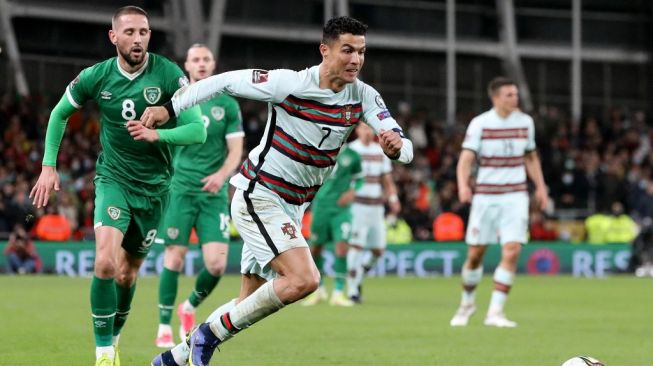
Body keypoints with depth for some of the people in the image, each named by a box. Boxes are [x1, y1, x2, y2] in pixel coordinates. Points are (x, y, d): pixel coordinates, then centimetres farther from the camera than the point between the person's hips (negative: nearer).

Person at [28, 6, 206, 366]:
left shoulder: (169, 74, -14)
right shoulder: (95, 76, -8)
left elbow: (198, 130, -16)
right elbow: (59, 114, 10)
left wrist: (157, 134, -33)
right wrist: (48, 166, 6)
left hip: (154, 186, 0)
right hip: (113, 178, 0)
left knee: (127, 273, 10)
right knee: (105, 263, -22)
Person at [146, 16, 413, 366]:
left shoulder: (363, 96, -3)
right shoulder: (290, 84, -19)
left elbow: (406, 150, -8)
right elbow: (224, 81, -10)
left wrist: (396, 145, -32)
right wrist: (168, 108, -14)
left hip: (291, 209, 8)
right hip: (257, 199, -7)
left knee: (250, 303, 11)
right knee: (304, 279, -25)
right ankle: (210, 334, -10)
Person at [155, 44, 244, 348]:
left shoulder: (227, 104, 6)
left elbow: (236, 151, 3)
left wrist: (221, 175, -15)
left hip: (214, 193, 1)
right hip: (180, 190, -1)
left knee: (216, 264, -8)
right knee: (174, 259, -7)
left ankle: (190, 307, 21)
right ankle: (164, 328, 5)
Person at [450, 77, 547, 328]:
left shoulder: (525, 122, 5)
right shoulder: (480, 124, -6)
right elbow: (465, 159, -12)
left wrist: (540, 187, 12)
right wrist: (463, 185, -29)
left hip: (515, 196, 2)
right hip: (485, 195, -2)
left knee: (512, 252, -14)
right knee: (475, 254, 4)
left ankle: (495, 312, -9)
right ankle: (467, 302, 29)